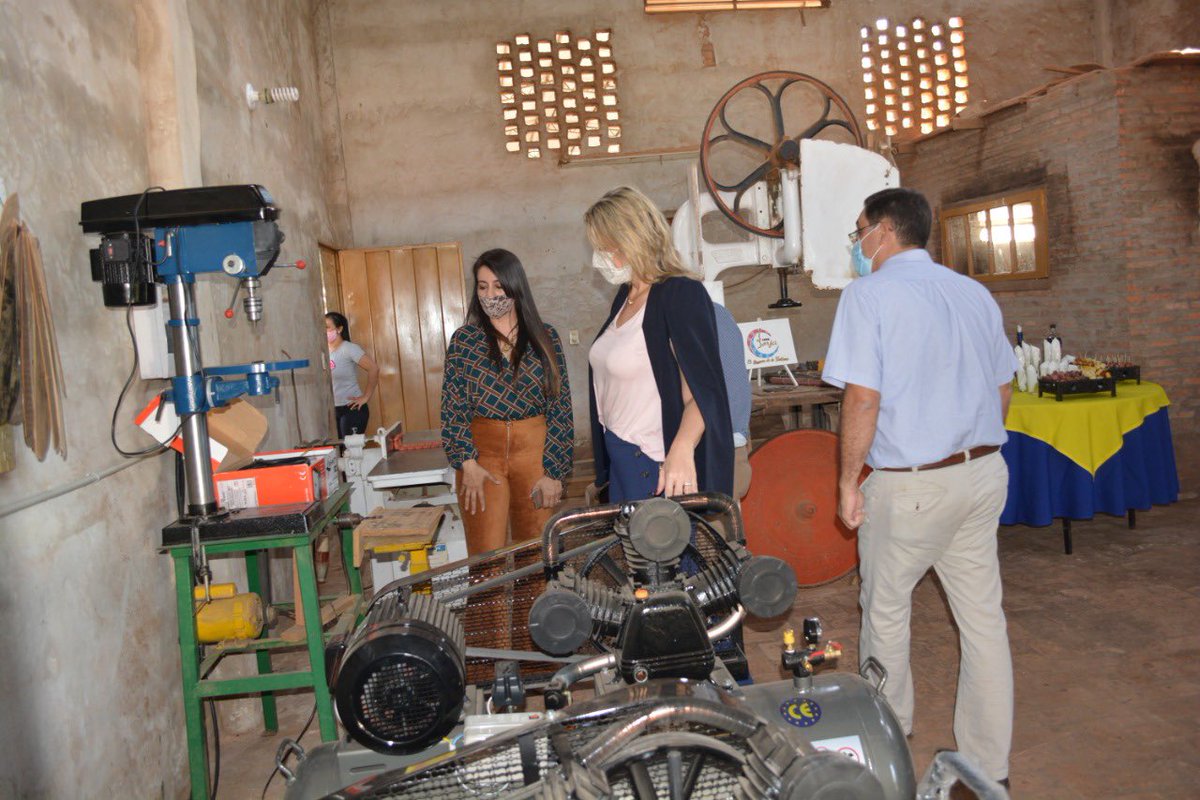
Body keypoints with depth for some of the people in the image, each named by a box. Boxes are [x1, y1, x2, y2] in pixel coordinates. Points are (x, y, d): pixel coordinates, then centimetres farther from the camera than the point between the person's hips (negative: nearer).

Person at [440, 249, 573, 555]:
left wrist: (554, 470, -5)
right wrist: (467, 462, -10)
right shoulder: (463, 340, 3)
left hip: (535, 449, 1)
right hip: (482, 449, 0)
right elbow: (454, 406, 1)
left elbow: (560, 406, 1)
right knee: (486, 556, -2)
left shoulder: (545, 337, 3)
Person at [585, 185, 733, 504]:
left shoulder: (681, 295, -13)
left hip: (659, 466, -8)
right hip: (619, 456, 8)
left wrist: (681, 450, -37)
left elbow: (702, 390, -20)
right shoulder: (625, 296, 12)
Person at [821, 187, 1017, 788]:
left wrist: (848, 481, -8)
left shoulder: (869, 294, -11)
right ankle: (990, 765, 24)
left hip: (911, 485, -6)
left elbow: (863, 399, -17)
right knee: (983, 615, 12)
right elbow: (1002, 390, 15)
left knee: (885, 612, 13)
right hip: (984, 473, 7)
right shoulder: (976, 293, 9)